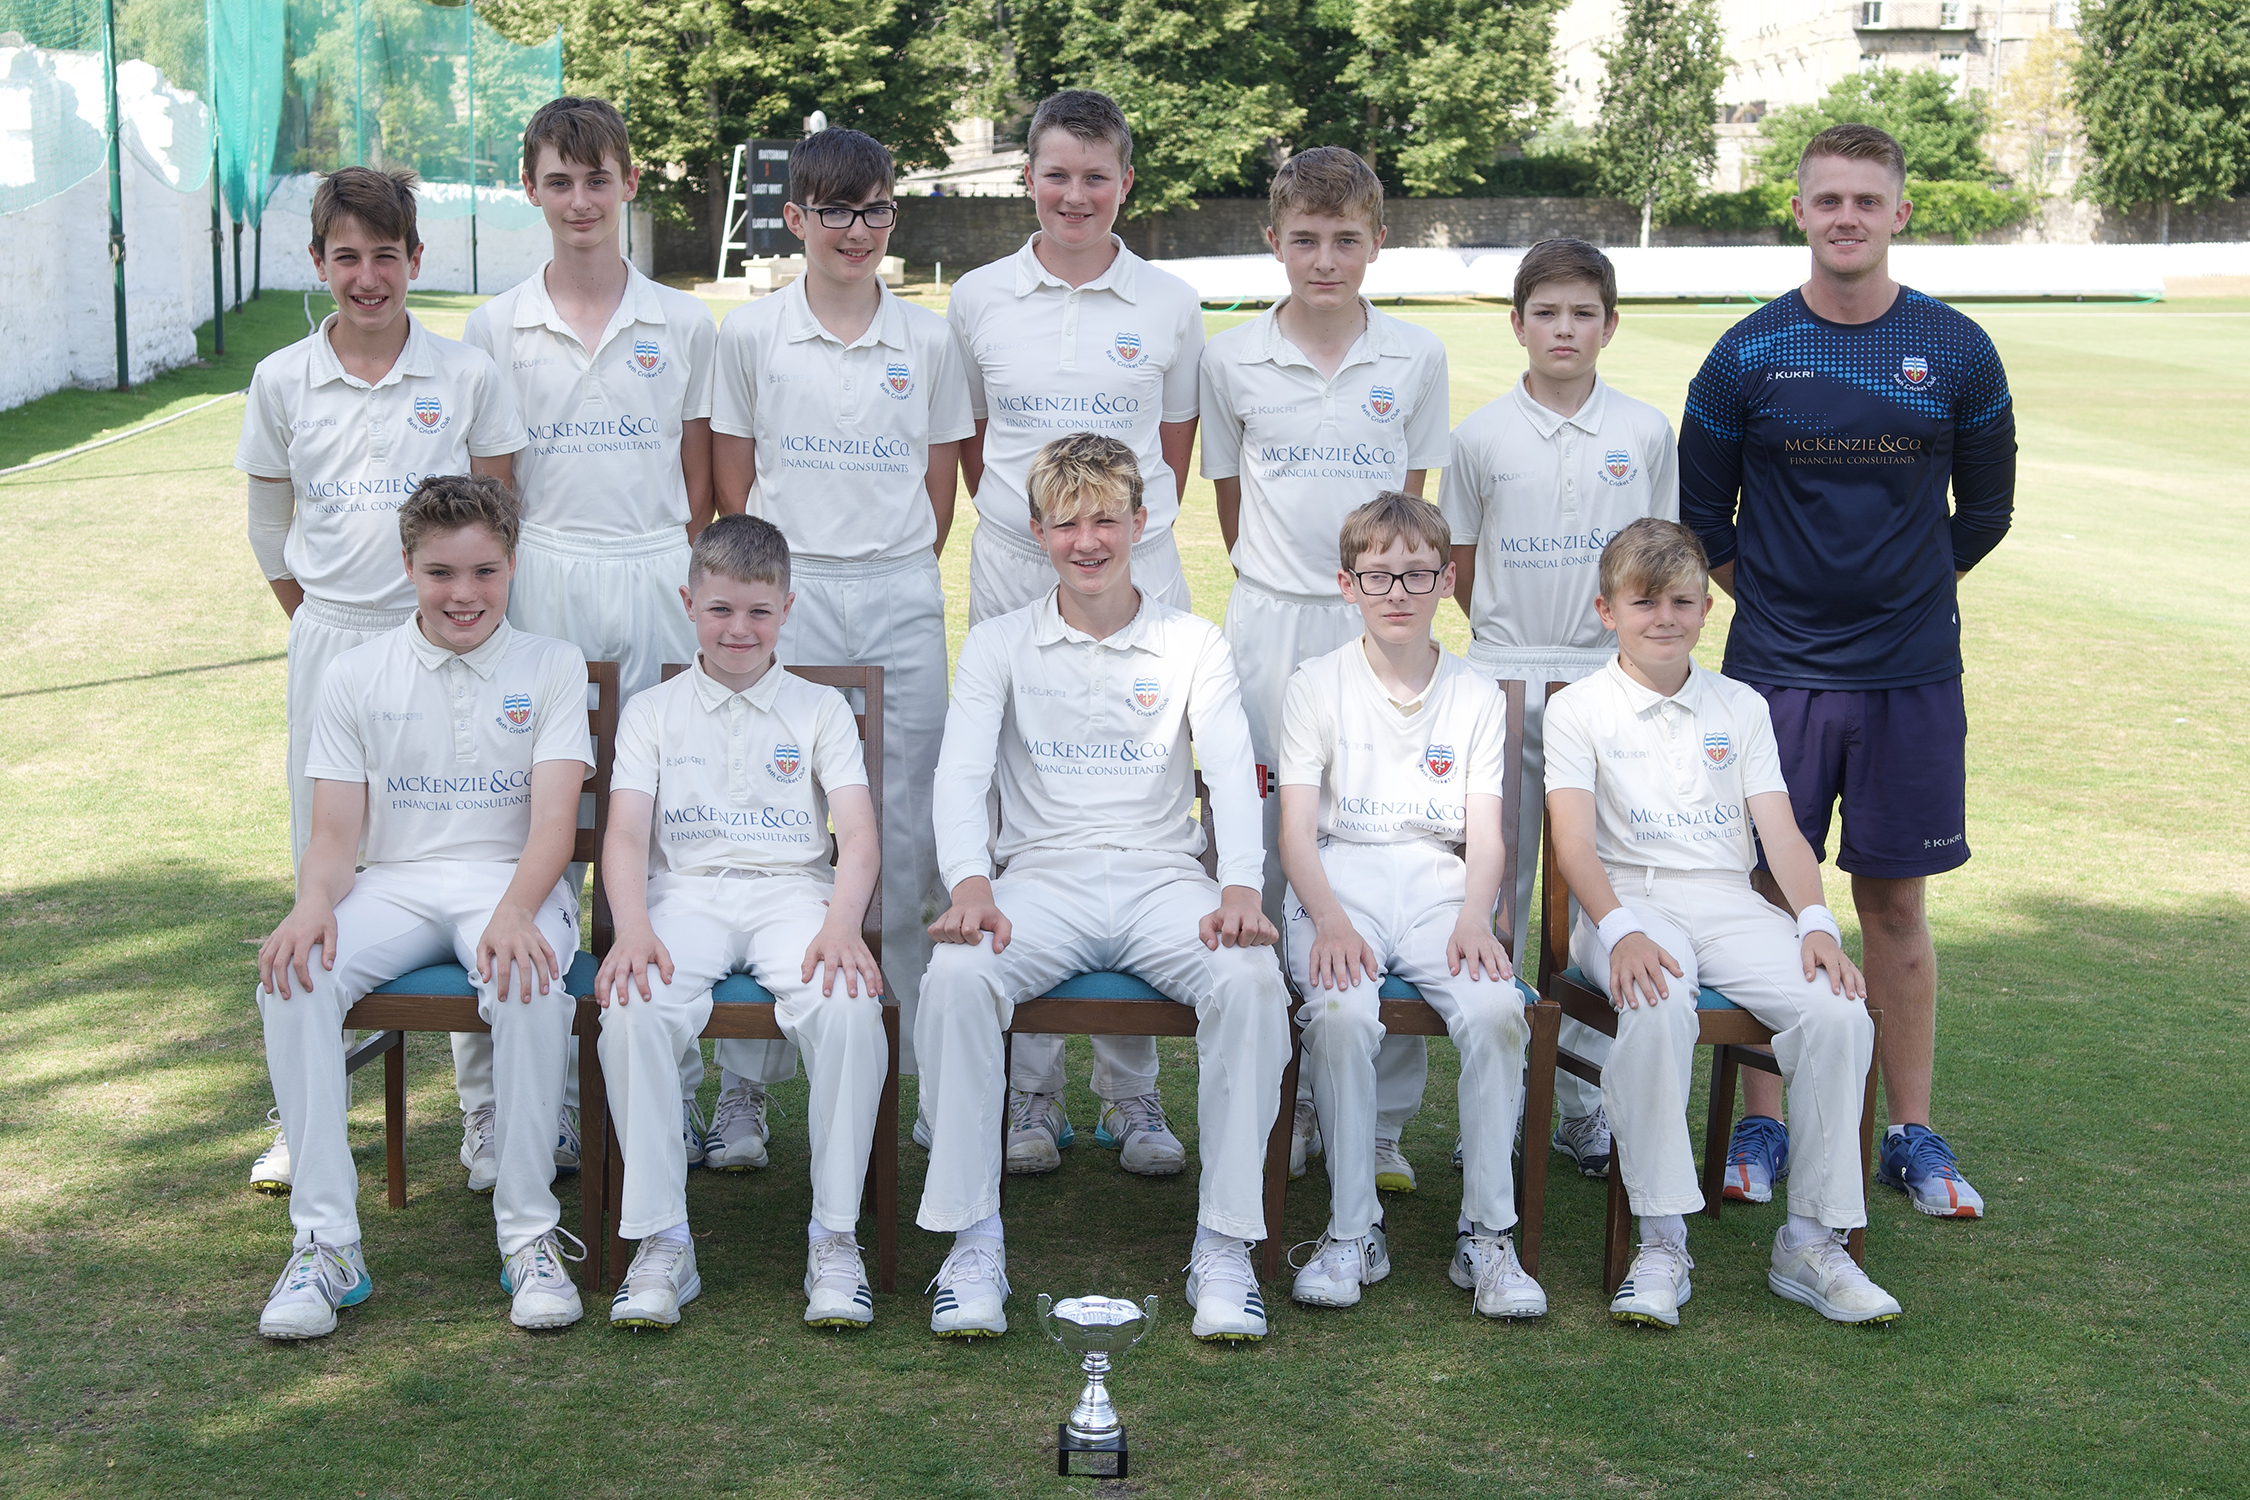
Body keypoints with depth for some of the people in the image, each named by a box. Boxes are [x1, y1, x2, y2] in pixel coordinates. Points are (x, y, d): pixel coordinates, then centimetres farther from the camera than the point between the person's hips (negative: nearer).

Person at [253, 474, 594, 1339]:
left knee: (528, 987, -36)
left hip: (510, 878, -2)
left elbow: (554, 822, -7)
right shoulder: (356, 677, 9)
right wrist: (312, 906, -19)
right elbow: (335, 834, 5)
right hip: (393, 883, 2)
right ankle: (325, 1239, -22)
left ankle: (529, 1234, -23)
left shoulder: (551, 667, 4)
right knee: (292, 983, -28)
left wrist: (513, 912, -28)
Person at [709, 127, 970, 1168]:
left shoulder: (929, 340, 6)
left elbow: (940, 483, 11)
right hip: (785, 594, -1)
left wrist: (900, 574, 4)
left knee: (905, 833, 4)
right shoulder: (750, 334, 3)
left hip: (903, 597, 1)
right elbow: (733, 479, 5)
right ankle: (744, 1085, 5)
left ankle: (924, 1064, 15)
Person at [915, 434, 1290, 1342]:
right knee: (955, 975, -32)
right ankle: (973, 1235, -22)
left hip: (1163, 876, 0)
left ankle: (1225, 1243, -22)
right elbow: (961, 773, -3)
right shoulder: (999, 647, 10)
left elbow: (1232, 773, -2)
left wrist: (1240, 886, -22)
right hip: (1043, 876, 0)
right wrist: (969, 882, -24)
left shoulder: (1193, 646, 10)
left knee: (1251, 980, -31)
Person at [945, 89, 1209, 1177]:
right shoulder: (978, 300, 6)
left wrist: (1123, 526, 7)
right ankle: (1030, 1091, 11)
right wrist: (1027, 516, 8)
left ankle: (1133, 1094, 9)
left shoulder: (1170, 306, 5)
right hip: (1012, 587, 1)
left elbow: (1176, 455, 14)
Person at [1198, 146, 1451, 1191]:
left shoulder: (1416, 358, 5)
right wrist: (1278, 577, 10)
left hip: (1382, 629, 0)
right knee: (1264, 858, 1)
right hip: (1269, 631, 0)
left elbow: (1412, 502, 11)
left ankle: (1380, 1116, 6)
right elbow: (1230, 504, 12)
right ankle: (1281, 1104, 13)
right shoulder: (1231, 358, 4)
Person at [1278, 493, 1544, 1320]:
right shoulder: (1317, 685, 6)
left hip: (1441, 883, 2)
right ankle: (1353, 1232, -20)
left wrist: (1475, 917, -16)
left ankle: (1486, 1235, -18)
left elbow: (1485, 832, 5)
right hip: (1340, 880, -1)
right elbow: (1297, 828, -1)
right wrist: (1329, 918, -20)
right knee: (1341, 1012, -33)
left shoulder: (1477, 695, 11)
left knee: (1497, 1009, -28)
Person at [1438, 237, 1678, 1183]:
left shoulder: (1644, 432, 4)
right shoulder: (1481, 436, 3)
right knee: (1494, 895, 3)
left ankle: (1585, 1103, 12)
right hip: (1503, 684, 0)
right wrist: (1515, 641, 8)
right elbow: (1461, 569, 9)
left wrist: (1622, 648, 5)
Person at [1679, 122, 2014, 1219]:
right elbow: (1699, 511, 9)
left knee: (1895, 901, 6)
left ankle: (1911, 1134, 16)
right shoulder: (1748, 356, -1)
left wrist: (1907, 594, 12)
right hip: (1776, 672, 0)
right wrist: (1767, 596, 6)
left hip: (1912, 676, 1)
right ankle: (1761, 1126, 15)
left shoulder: (1956, 353, 1)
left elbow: (1986, 509, 13)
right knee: (1768, 894, 3)